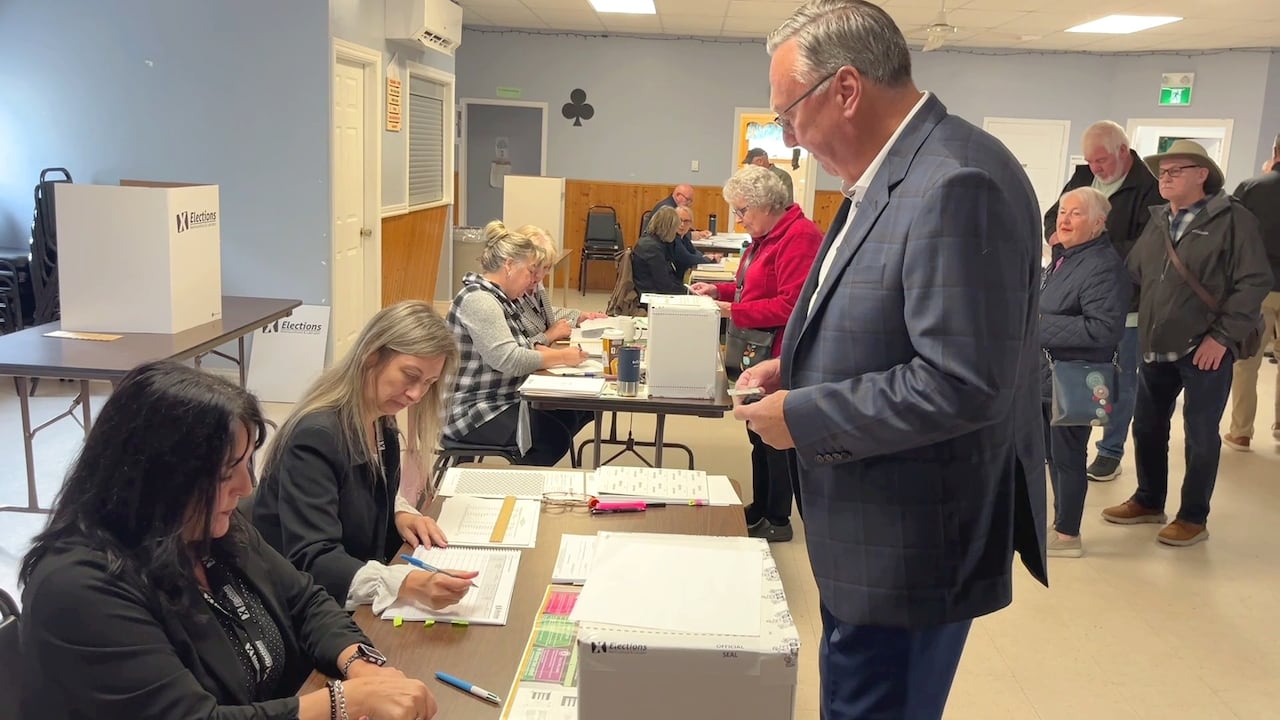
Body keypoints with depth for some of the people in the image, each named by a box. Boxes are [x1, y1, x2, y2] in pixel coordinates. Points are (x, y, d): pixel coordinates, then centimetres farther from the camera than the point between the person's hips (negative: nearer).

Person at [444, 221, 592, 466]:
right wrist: (562, 357, -16)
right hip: (472, 413, -11)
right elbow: (509, 360, -26)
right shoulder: (478, 300, -20)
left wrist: (557, 353, -2)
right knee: (555, 435, -22)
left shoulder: (497, 298, 12)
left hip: (501, 400, 11)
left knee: (573, 412, 1)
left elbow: (521, 345, 17)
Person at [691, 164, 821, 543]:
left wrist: (732, 311, -23)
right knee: (759, 433, 17)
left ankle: (777, 521, 13)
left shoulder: (799, 236, -19)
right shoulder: (765, 237, 12)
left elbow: (791, 306, -26)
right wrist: (720, 290, 7)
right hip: (760, 354, 10)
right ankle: (760, 509, 29)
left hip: (781, 359, -10)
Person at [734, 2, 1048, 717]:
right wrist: (795, 369, 5)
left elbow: (962, 383, -28)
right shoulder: (894, 176, 8)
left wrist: (804, 417, -19)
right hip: (874, 537, 10)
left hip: (911, 550, -10)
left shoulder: (959, 184, -24)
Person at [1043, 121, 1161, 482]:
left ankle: (1110, 451, 18)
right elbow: (1053, 216, 14)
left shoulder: (1149, 187, -14)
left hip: (1126, 299, -6)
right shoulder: (1082, 177, 6)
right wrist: (1058, 236, -9)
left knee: (1122, 379, 7)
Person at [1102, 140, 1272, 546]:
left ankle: (1194, 518, 17)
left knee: (1200, 435, 4)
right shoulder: (1157, 221, 12)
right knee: (1147, 428, 14)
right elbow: (1133, 274, 13)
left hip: (1205, 349, -6)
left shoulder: (1232, 219, -8)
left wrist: (1223, 336, -15)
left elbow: (1254, 282, -12)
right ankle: (1149, 502, 31)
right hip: (1157, 347, 6)